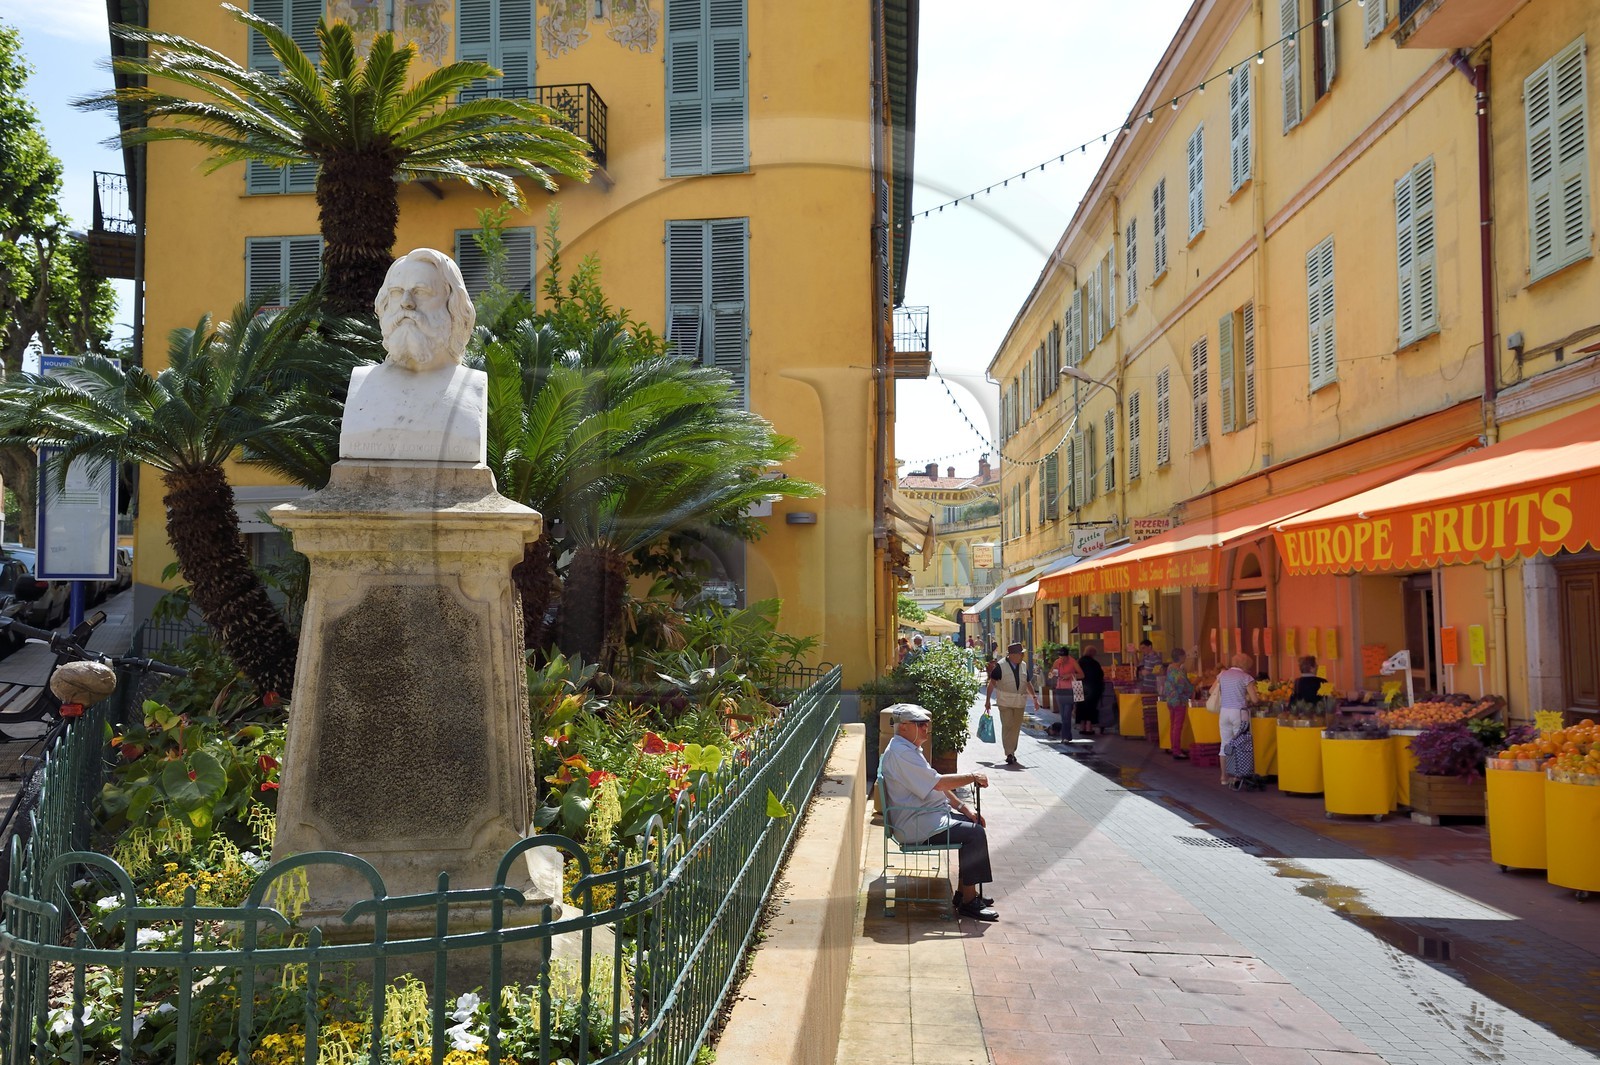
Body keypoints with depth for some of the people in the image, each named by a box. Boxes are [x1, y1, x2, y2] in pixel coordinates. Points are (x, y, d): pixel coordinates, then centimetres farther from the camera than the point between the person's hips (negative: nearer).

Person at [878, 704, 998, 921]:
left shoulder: (910, 749, 15)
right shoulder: (900, 753, -20)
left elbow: (937, 784, 18)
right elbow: (938, 783, -23)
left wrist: (962, 807, 9)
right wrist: (973, 777, -13)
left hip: (925, 816, 11)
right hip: (916, 825, -11)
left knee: (974, 823, 7)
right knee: (975, 834, -16)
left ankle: (964, 892, 11)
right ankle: (967, 902, -9)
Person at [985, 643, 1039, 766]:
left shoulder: (1024, 666, 9)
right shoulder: (1000, 666, -7)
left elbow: (1028, 683, 17)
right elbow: (992, 683, -3)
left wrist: (1034, 697, 5)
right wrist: (988, 700, -5)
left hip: (1020, 703, 5)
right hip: (1005, 702, -5)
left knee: (1016, 728, 8)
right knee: (1007, 727, -9)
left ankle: (1012, 752, 20)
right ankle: (1009, 754, -11)